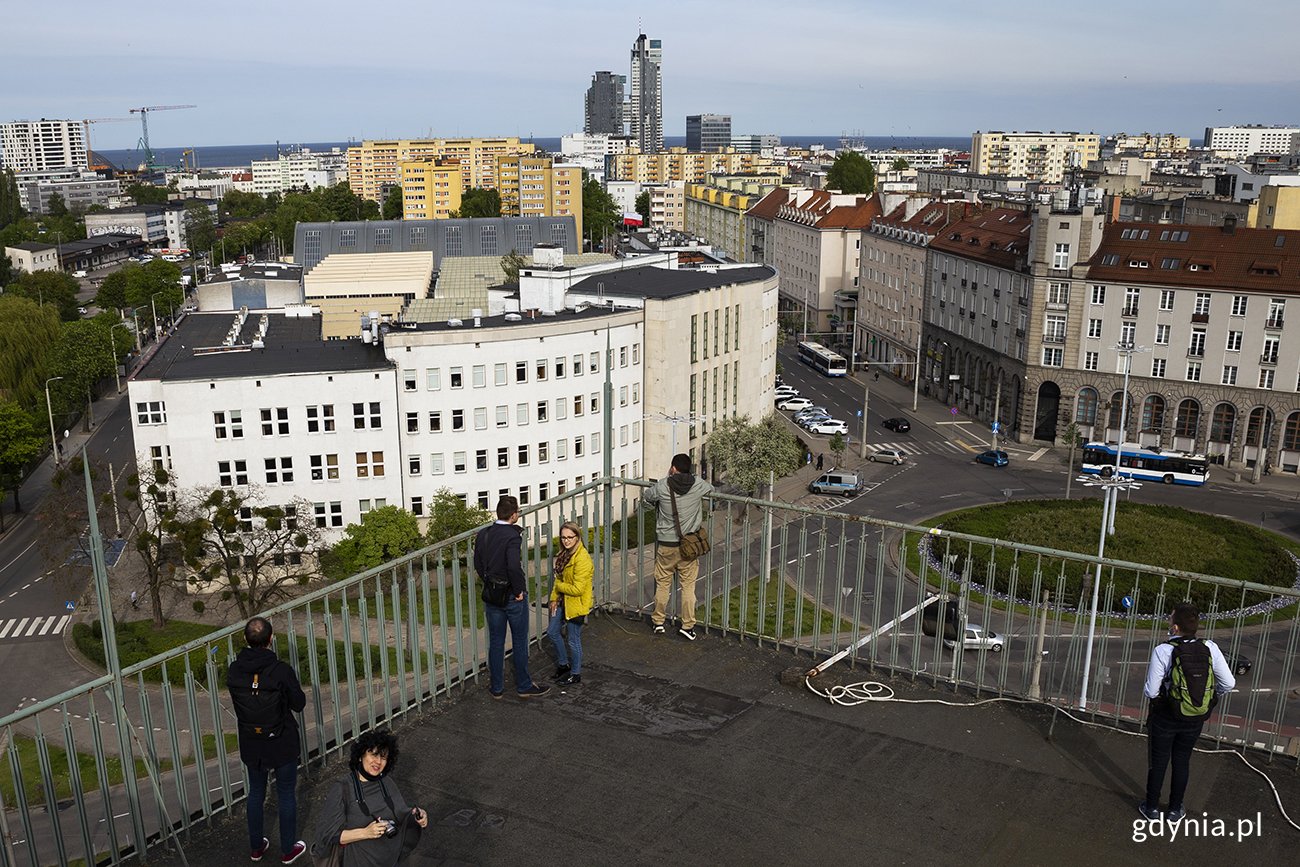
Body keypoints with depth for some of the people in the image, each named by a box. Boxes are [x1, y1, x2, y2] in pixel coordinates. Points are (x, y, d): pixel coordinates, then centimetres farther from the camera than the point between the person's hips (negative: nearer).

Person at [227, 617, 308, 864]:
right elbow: (299, 704, -13)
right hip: (282, 744, -3)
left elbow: (237, 704, 2)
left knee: (256, 793, 23)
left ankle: (256, 847, 38)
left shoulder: (234, 672, -14)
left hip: (251, 745, 3)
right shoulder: (281, 671, -25)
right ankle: (288, 850, 29)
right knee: (286, 795, 15)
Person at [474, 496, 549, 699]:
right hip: (513, 597, -6)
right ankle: (524, 686, 18)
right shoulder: (512, 536, -21)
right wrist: (519, 591, -16)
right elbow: (514, 567, -30)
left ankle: (497, 688, 21)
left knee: (495, 642, 13)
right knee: (520, 642, 8)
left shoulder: (483, 534, 2)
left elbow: (478, 564, 9)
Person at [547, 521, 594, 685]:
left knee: (574, 641, 6)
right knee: (552, 632, 20)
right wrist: (554, 598, 4)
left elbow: (577, 589, -27)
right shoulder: (565, 553, 3)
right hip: (563, 602, 9)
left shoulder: (582, 558, -26)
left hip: (576, 605, -9)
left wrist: (560, 587, -12)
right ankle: (563, 664, 39)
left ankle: (575, 674, 25)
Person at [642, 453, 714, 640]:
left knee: (662, 584, 14)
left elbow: (645, 500, 6)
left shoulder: (662, 486, -13)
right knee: (688, 586, 10)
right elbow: (711, 490, 15)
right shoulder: (698, 485, -9)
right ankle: (688, 625, 14)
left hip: (666, 544, -1)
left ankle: (658, 622, 25)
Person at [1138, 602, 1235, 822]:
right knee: (1182, 762, 21)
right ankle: (1175, 810, 35)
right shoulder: (1210, 649, -13)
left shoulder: (1162, 651, -24)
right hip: (1194, 719, 3)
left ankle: (1151, 808, 30)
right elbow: (1229, 683, -7)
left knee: (1158, 762, 16)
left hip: (1164, 717, -3)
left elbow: (1151, 691, -21)